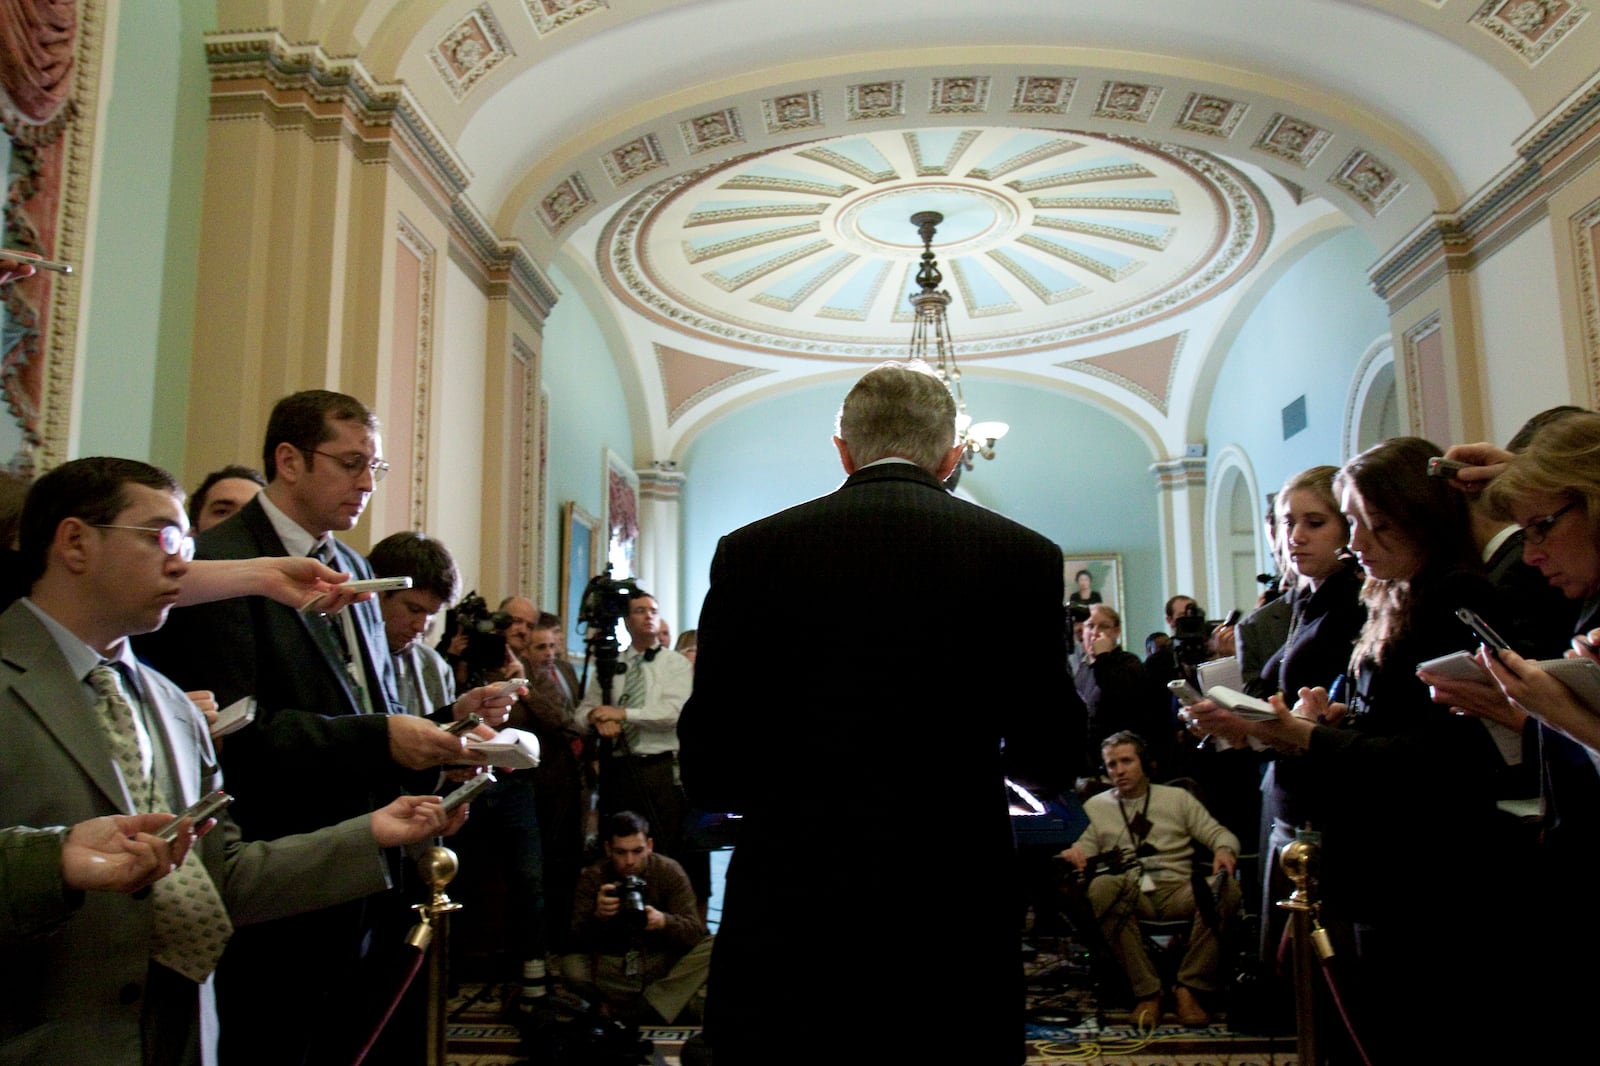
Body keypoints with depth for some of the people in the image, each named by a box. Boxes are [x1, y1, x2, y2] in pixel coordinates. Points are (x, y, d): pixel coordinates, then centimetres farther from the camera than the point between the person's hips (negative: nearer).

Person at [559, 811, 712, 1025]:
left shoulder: (670, 872, -10)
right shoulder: (592, 877, -8)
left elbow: (696, 931, -16)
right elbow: (577, 941, -14)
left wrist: (663, 922, -37)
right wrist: (597, 916, -35)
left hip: (664, 967, 0)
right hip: (612, 970, 0)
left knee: (713, 948, -24)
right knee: (571, 967, -29)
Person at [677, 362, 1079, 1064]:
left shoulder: (750, 553, -4)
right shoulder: (1025, 557, -4)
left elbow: (709, 776, -2)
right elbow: (1050, 765, 2)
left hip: (784, 926, 0)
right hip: (956, 927, 1)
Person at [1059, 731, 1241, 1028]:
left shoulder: (1178, 798, 19)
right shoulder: (1096, 806, 19)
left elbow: (1218, 833, 14)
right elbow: (1084, 845, 10)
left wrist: (1224, 849, -10)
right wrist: (1074, 852, -15)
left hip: (1178, 891, 1)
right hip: (1129, 895, -1)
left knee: (1226, 889, -31)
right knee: (1100, 888, -36)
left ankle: (1188, 988, -22)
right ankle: (1147, 992, -28)